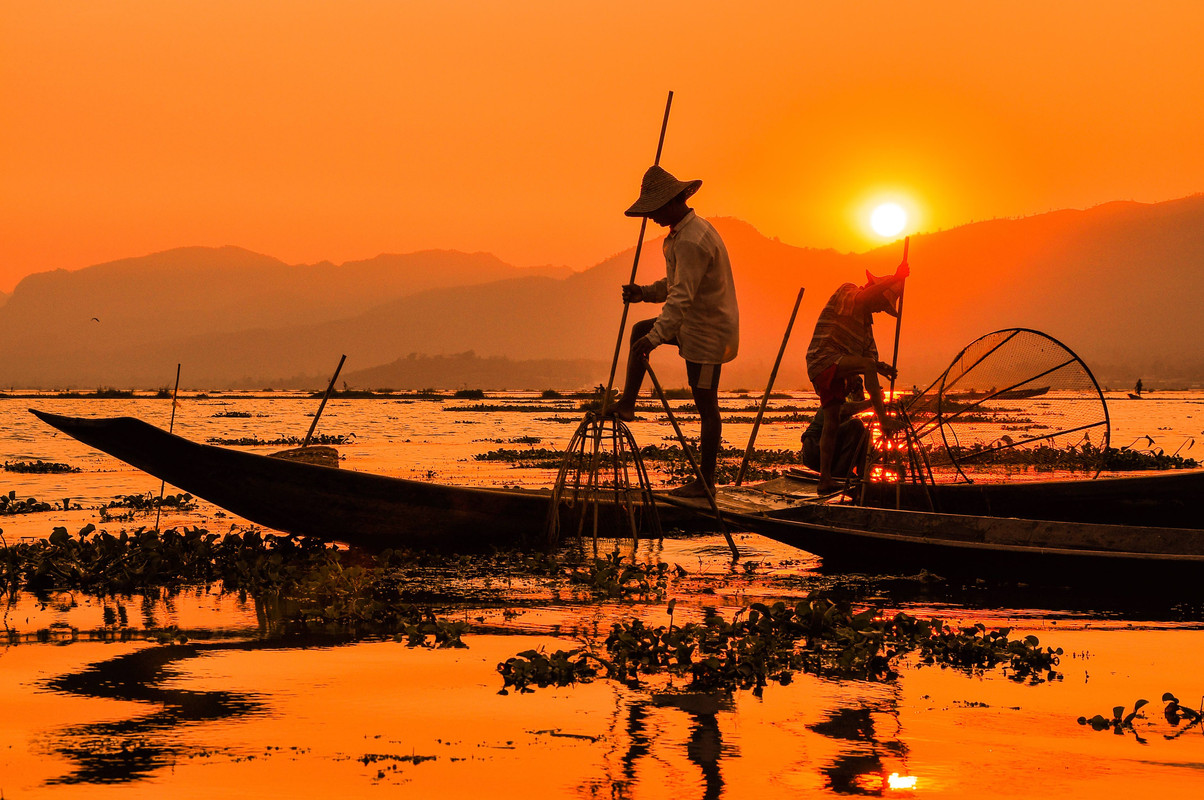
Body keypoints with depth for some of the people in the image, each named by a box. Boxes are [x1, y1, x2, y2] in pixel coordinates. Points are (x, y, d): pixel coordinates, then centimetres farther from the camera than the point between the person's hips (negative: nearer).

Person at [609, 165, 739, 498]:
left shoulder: (692, 240, -24)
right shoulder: (689, 230, 11)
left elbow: (682, 296, -31)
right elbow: (676, 283, 22)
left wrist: (656, 337, -36)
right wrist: (646, 293, 7)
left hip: (708, 332, -11)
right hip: (695, 324, 11)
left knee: (706, 405, -4)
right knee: (640, 330, 20)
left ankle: (706, 482, 1)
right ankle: (626, 405, 19)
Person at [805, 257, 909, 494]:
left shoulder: (866, 320, 22)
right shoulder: (846, 293, -1)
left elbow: (870, 355, 14)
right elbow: (862, 296, -25)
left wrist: (882, 368, -8)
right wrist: (895, 278, -29)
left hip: (835, 372, 9)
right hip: (824, 359, -9)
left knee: (832, 421, 5)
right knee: (867, 366, -28)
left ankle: (825, 480, 5)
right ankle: (884, 421, -32)